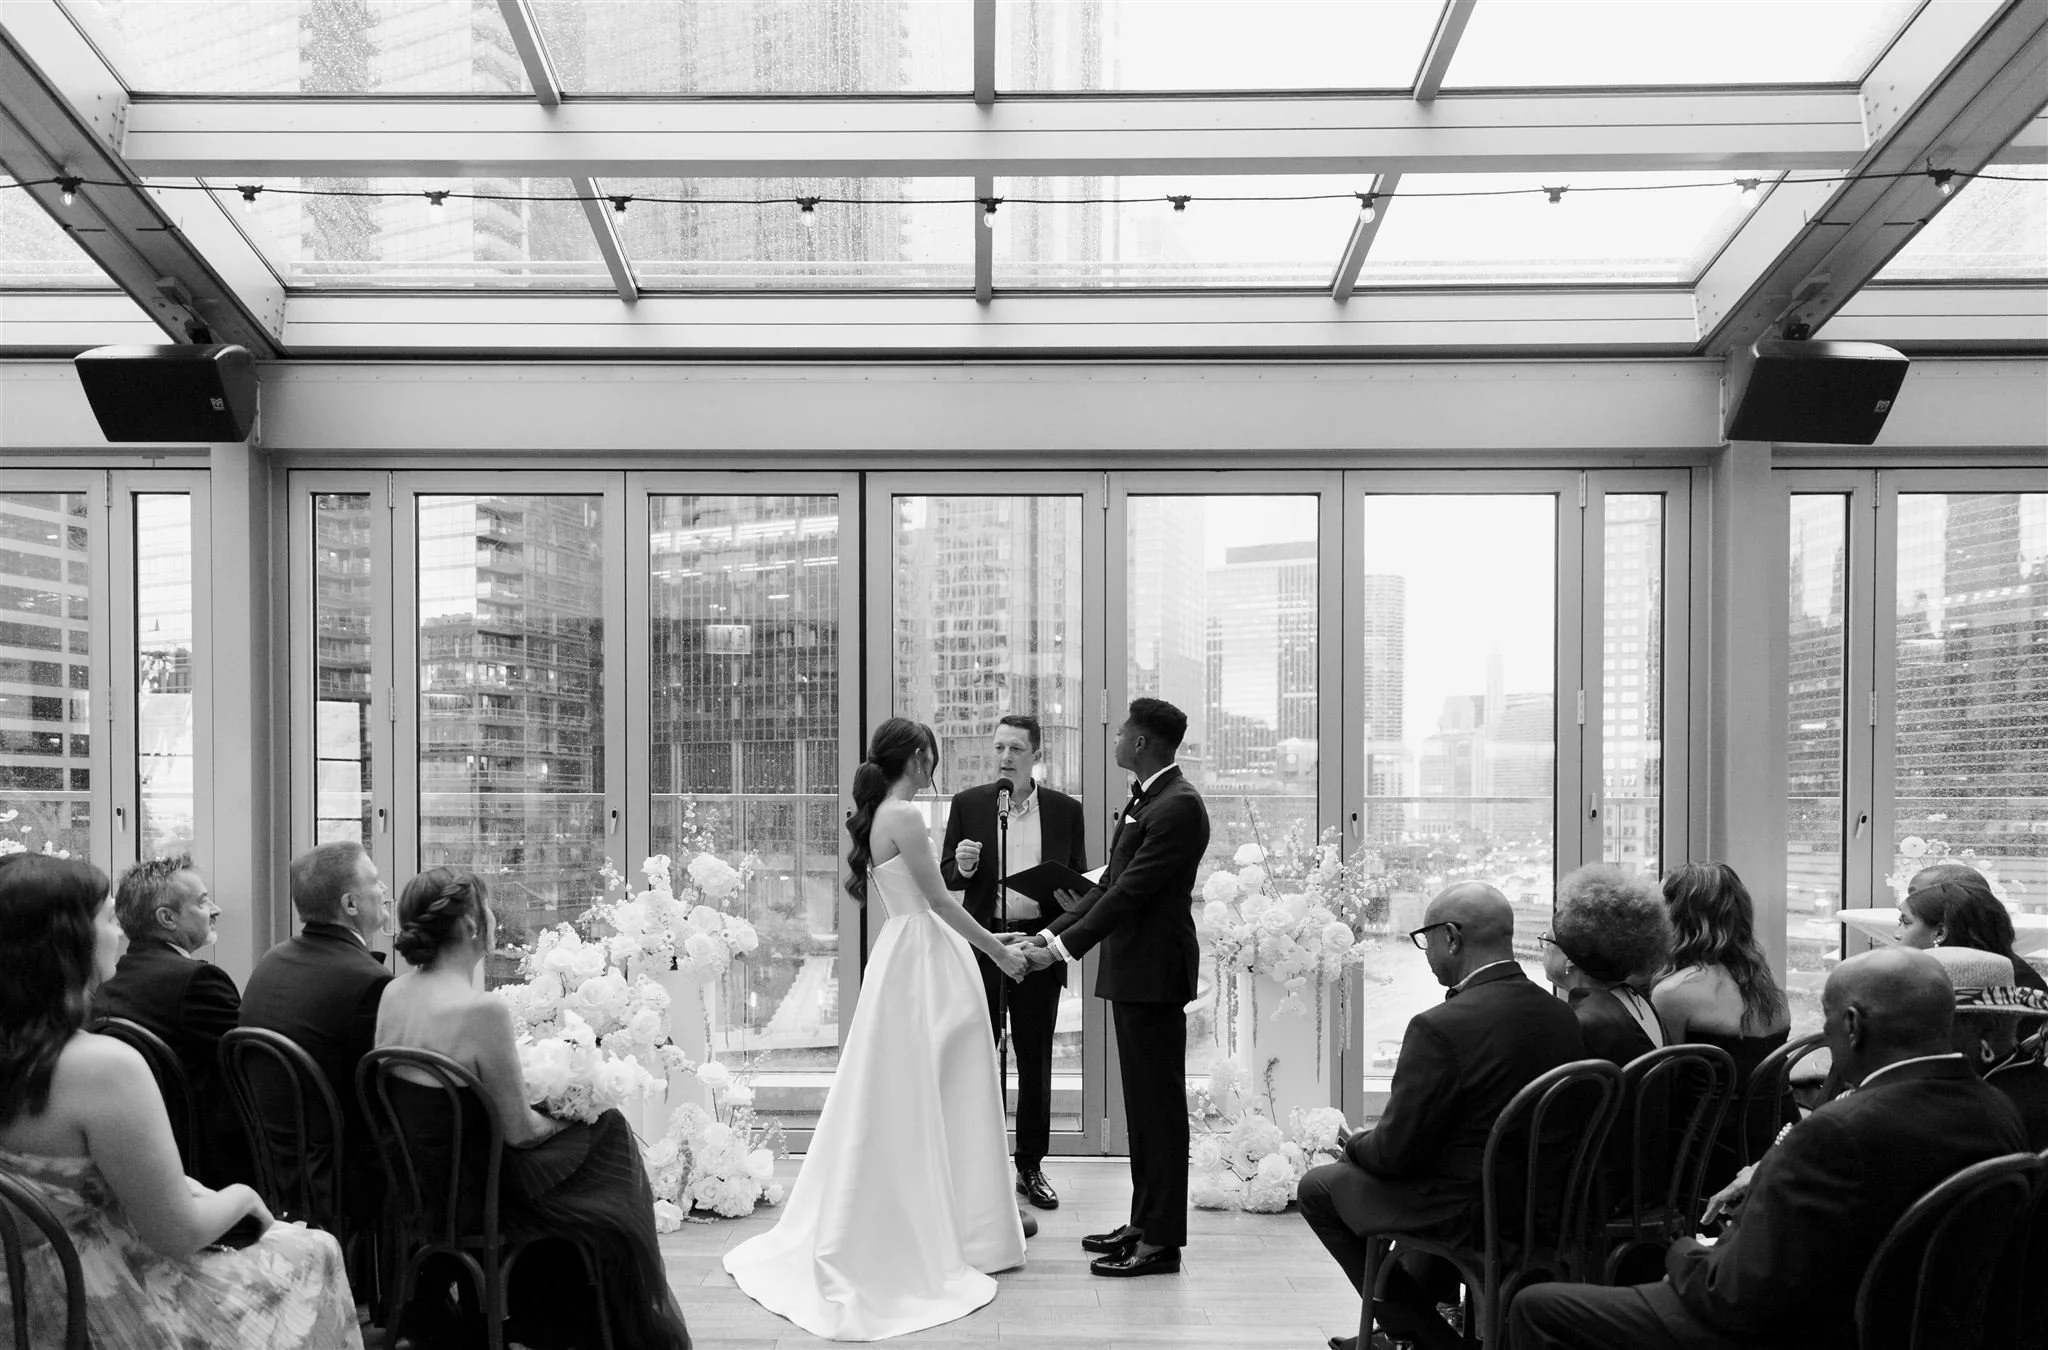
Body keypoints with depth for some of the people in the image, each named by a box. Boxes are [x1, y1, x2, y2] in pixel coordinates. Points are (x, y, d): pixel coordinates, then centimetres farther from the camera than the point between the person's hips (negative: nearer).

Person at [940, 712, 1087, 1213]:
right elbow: (945, 877, 7)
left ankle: (1030, 1168, 21)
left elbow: (1079, 882, 9)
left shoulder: (1065, 810, 4)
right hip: (982, 946, -1)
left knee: (1035, 1063, 9)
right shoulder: (968, 804, 3)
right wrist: (961, 866, -16)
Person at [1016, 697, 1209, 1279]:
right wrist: (1052, 932, 9)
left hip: (1154, 973, -10)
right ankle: (1144, 1223, 26)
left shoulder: (1178, 806, -17)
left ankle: (1161, 1241, 5)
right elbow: (1112, 882, 16)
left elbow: (1131, 892, -21)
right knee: (1143, 1103, 16)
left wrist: (1065, 949, -19)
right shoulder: (1146, 799, 15)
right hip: (1132, 970, 10)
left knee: (1159, 1104, -3)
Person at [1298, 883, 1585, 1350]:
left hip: (1469, 1215, -8)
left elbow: (1395, 1151, -18)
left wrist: (1356, 1144, 5)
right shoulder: (1562, 1015, -2)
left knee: (1318, 1187, 10)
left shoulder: (1440, 1028, -25)